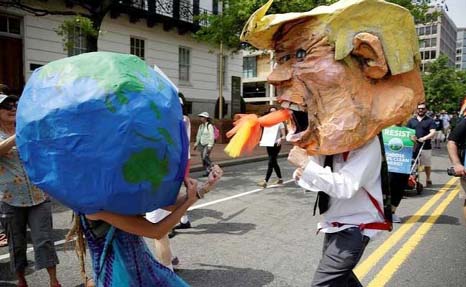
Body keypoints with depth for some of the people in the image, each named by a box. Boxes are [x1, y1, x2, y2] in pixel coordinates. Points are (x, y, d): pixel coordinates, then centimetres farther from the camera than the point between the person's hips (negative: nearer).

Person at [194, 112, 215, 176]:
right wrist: (196, 143, 18)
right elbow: (198, 135, 19)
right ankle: (207, 171, 15)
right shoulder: (201, 126, 11)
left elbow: (211, 136, -16)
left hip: (208, 144, -7)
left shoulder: (209, 126, -12)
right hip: (202, 144, 7)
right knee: (203, 158, 6)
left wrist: (210, 146, -20)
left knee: (205, 157, -16)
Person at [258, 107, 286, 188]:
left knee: (270, 163, -11)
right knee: (274, 163, 14)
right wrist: (262, 140, 2)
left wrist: (281, 139, -29)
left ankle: (265, 181, -14)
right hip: (268, 145, 6)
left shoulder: (280, 123, -3)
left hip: (276, 145, -6)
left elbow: (283, 136, -8)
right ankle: (280, 179, 29)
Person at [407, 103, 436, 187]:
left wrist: (424, 138, -22)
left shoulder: (430, 121, 4)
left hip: (426, 146, -1)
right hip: (413, 146, 1)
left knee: (427, 164, 8)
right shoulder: (411, 120, 11)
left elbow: (433, 133, -6)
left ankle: (428, 180, 23)